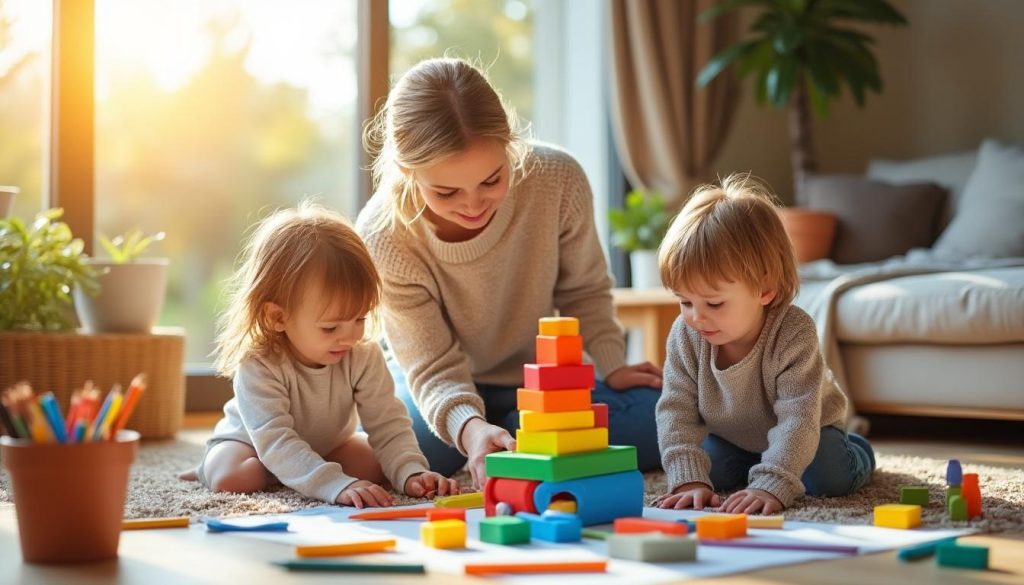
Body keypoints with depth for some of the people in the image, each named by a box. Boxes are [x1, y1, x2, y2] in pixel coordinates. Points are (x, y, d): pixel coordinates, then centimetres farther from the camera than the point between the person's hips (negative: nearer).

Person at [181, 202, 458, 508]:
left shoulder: (365, 357, -25)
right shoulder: (258, 367, -39)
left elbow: (388, 424, -25)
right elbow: (275, 441, -46)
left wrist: (411, 473, -44)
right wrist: (337, 485, -58)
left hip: (327, 444, 5)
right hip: (248, 442, -5)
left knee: (380, 466, -17)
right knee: (228, 478, -34)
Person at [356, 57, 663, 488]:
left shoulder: (558, 180, -27)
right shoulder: (383, 239, -30)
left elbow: (583, 290, -5)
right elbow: (434, 368, -28)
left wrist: (612, 365, -15)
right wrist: (468, 427, -48)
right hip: (443, 393, -2)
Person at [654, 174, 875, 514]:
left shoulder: (794, 336, -39)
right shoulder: (685, 336, -27)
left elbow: (798, 419, -43)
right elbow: (677, 410, -27)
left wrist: (770, 486, -55)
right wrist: (689, 479, -41)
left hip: (805, 432, -4)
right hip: (731, 434, 4)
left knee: (829, 480, -22)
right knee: (712, 471, -15)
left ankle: (855, 451, 15)